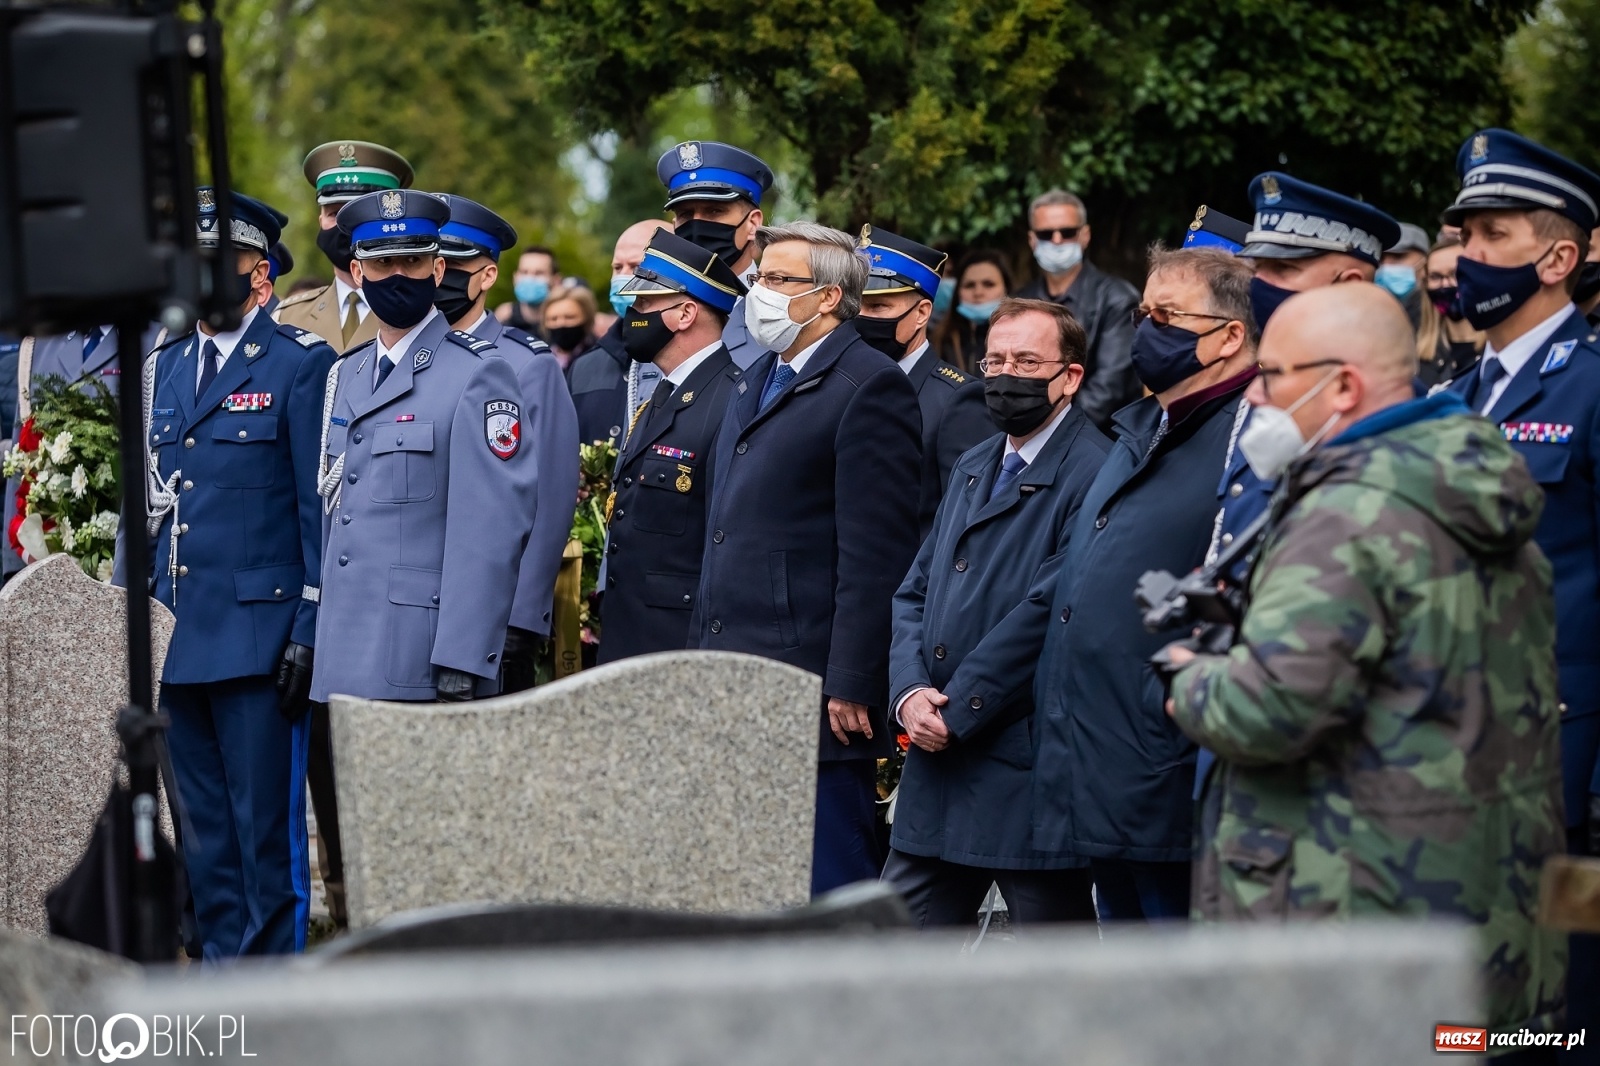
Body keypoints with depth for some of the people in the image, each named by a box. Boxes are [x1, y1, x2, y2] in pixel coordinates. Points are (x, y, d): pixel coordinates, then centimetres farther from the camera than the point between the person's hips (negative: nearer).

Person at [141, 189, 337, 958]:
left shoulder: (302, 364, -4)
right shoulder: (164, 368, 16)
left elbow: (324, 509, -8)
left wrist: (312, 628, -13)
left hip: (259, 635, -7)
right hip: (179, 635, 7)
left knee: (266, 826, -5)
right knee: (203, 830, 11)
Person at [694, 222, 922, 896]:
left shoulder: (869, 386, -9)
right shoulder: (755, 384, 19)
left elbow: (875, 555, -15)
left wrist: (850, 684, -19)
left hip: (814, 688, -9)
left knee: (830, 885, -4)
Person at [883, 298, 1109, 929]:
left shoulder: (1093, 474, -11)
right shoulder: (972, 469, 18)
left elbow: (1049, 609, -17)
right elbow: (915, 592, 16)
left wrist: (956, 710, -13)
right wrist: (910, 693, -3)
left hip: (1029, 774, -8)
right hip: (939, 761, 8)